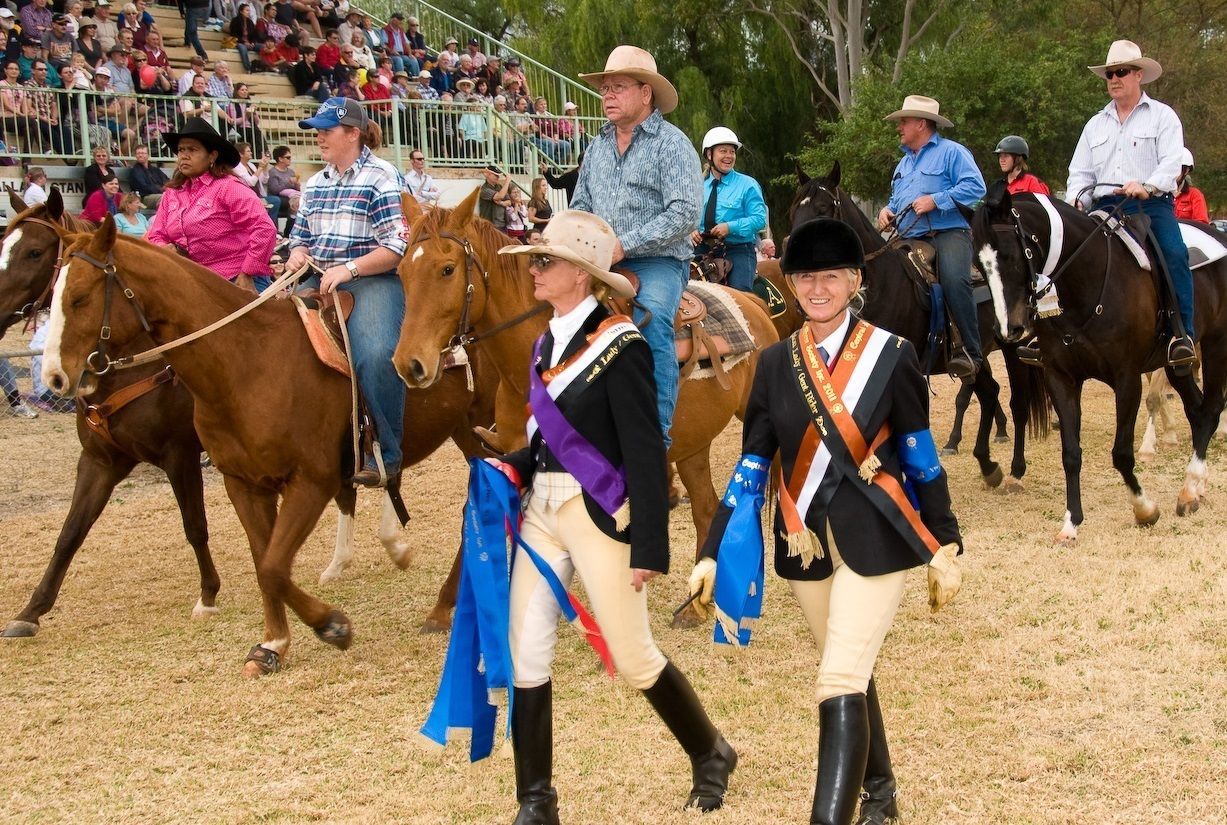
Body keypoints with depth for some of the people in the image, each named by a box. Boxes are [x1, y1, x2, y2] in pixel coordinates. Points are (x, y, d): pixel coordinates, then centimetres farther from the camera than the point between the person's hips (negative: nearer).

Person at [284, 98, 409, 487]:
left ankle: (385, 454, -25)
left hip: (372, 279, -7)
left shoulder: (381, 177, -3)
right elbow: (302, 237, 27)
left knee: (375, 354, -33)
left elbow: (396, 247, -10)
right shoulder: (315, 184, 18)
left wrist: (348, 269, -20)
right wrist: (298, 254, 2)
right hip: (320, 280, 8)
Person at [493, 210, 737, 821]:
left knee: (633, 659, 4)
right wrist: (511, 470, -2)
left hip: (600, 515, -7)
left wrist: (650, 549, -17)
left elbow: (646, 454, -15)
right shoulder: (548, 343, 10)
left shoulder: (619, 345, -14)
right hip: (542, 510, 7)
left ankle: (710, 755, 29)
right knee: (525, 652, 3)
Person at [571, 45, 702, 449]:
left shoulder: (671, 143, -4)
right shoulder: (598, 146, 16)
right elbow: (580, 205, 24)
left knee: (651, 321, -32)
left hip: (657, 261, -7)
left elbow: (685, 212, -15)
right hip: (600, 264, 7)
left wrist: (625, 245, -20)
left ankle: (657, 434, -31)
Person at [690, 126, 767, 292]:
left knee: (740, 291, -24)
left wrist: (730, 227, -16)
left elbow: (759, 219, -4)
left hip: (738, 250, -3)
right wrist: (691, 231, -4)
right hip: (702, 250, 3)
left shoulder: (748, 185, 5)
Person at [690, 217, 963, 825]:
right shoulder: (776, 362, 2)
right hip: (805, 542, 4)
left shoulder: (891, 355, -6)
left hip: (876, 541, -4)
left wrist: (945, 549, -1)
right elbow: (753, 464, 3)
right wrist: (712, 553, -3)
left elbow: (921, 459, -1)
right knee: (851, 675, 19)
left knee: (840, 684, -13)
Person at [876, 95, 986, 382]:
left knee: (954, 280, -33)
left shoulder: (951, 152, 2)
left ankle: (969, 351, -29)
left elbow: (975, 187, -11)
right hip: (909, 240, 8)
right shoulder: (904, 163, 27)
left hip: (948, 233, -8)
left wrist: (936, 200, -18)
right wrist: (887, 211, 13)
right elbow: (897, 201, 38)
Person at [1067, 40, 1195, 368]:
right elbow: (1080, 172, 20)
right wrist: (1076, 200, -2)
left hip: (1152, 206, -4)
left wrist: (1146, 186, -26)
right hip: (1105, 208, 4)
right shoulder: (1096, 124, 23)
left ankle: (1182, 333, -29)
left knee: (1174, 254, -30)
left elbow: (1172, 162, -6)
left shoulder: (1162, 116, 8)